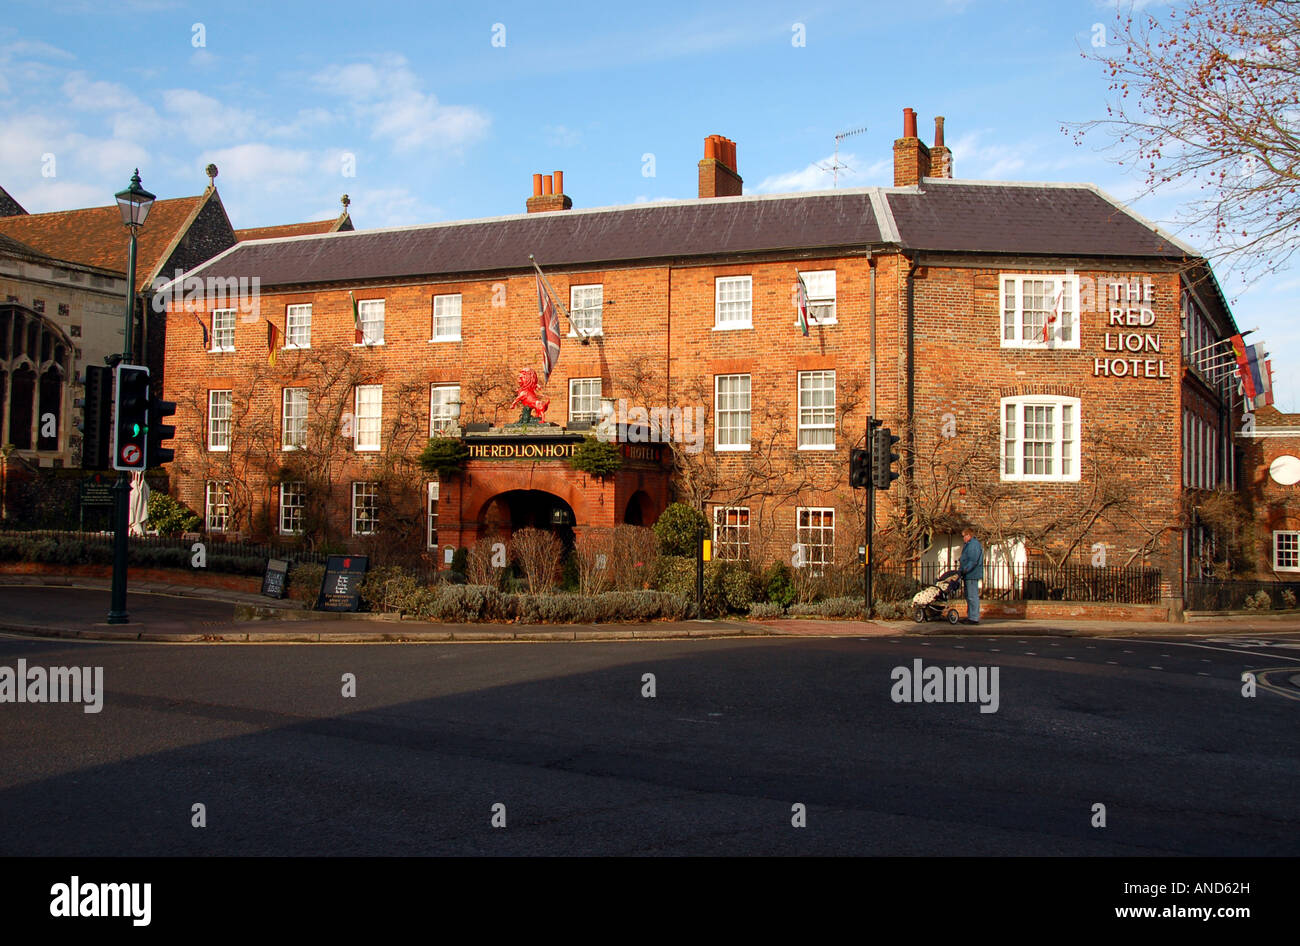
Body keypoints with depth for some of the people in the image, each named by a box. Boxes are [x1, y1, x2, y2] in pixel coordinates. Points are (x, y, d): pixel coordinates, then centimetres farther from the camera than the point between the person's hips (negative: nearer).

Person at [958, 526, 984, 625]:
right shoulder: (968, 544, 20)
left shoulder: (974, 545, -14)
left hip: (972, 575, -11)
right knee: (969, 597, 15)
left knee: (972, 596, -9)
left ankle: (974, 618, -8)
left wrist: (965, 569, -23)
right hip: (968, 576, 11)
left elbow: (973, 561, -22)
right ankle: (970, 616, 21)